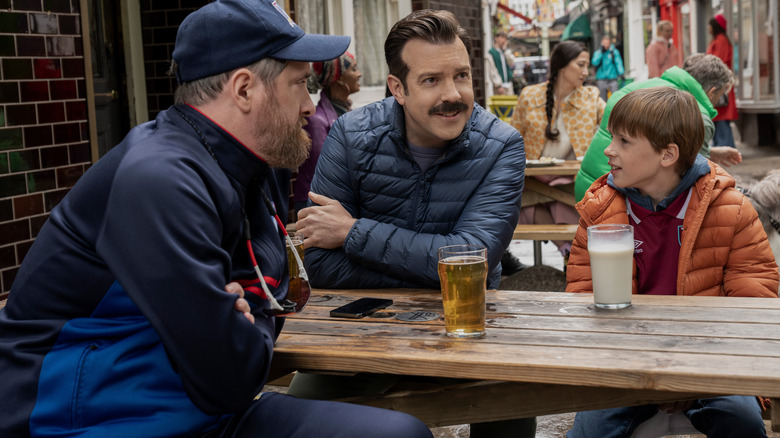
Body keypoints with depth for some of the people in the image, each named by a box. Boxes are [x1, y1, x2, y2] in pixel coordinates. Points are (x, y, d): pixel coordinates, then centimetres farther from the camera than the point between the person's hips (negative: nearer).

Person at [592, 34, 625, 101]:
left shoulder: (615, 52, 7)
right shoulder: (597, 52, 10)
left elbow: (618, 63, 2)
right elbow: (595, 63, -6)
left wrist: (621, 73, -12)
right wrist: (601, 52, -6)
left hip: (613, 79, -1)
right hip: (601, 79, 1)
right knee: (603, 99, 3)